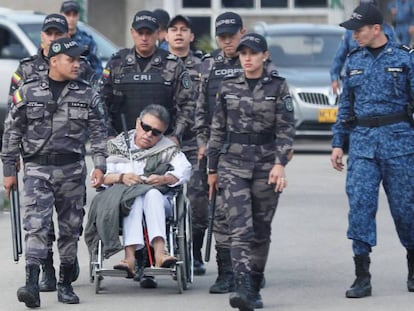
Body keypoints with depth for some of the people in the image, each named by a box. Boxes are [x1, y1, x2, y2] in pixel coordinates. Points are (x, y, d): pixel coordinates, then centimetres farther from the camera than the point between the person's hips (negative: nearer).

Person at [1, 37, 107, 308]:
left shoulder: (87, 95, 6)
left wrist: (100, 165, -5)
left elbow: (98, 133, 7)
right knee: (36, 225, -14)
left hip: (72, 170, 2)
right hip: (37, 169, -2)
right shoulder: (28, 92, 2)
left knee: (71, 228, 6)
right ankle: (32, 285, -22)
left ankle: (66, 284, 17)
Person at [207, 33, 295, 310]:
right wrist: (213, 169, 13)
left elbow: (286, 129, -3)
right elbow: (218, 129, 12)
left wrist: (280, 164, -16)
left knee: (261, 230, 7)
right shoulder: (228, 87, 7)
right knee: (240, 228, -14)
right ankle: (243, 288, -25)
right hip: (233, 164, 0)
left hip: (266, 165, 0)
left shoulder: (278, 87, 1)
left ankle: (254, 288, 19)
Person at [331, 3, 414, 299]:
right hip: (362, 142, 3)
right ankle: (362, 277, -5)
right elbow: (346, 105, 16)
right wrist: (338, 143, 12)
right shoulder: (354, 61, 10)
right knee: (360, 205, -7)